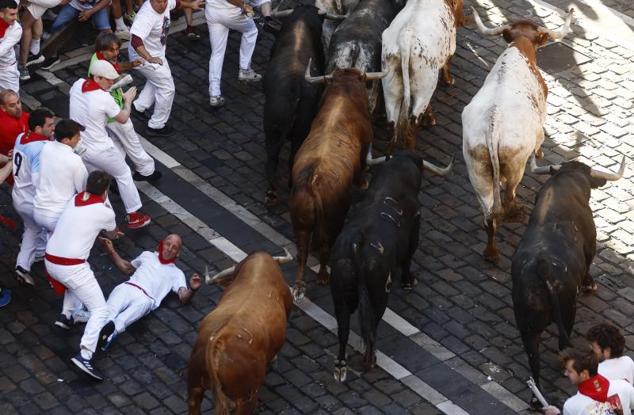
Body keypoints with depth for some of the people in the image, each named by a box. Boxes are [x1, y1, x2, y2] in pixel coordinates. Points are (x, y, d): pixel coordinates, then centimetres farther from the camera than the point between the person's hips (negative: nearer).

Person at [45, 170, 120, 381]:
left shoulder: (75, 199, 9)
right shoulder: (105, 212, -5)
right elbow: (113, 235, 18)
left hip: (50, 261, 7)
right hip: (71, 267, -7)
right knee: (100, 311, -1)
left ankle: (66, 315, 26)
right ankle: (85, 355, -20)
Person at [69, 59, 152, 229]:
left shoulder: (77, 85, -8)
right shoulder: (105, 98, -26)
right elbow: (123, 118, -9)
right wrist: (128, 100, 7)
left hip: (78, 147, 6)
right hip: (99, 150, -6)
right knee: (124, 174, 16)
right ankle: (134, 216, 23)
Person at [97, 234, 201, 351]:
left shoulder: (176, 273, 24)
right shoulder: (148, 255, 34)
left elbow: (184, 298, 10)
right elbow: (127, 268, 46)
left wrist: (192, 289, -12)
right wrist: (112, 251, 38)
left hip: (146, 297, -4)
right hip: (127, 287, 4)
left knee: (142, 303, -42)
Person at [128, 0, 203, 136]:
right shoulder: (146, 16, -37)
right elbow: (135, 41, -47)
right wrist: (150, 59, -47)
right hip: (145, 58, -9)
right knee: (167, 89, 0)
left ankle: (140, 105, 39)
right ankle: (156, 126, 14)